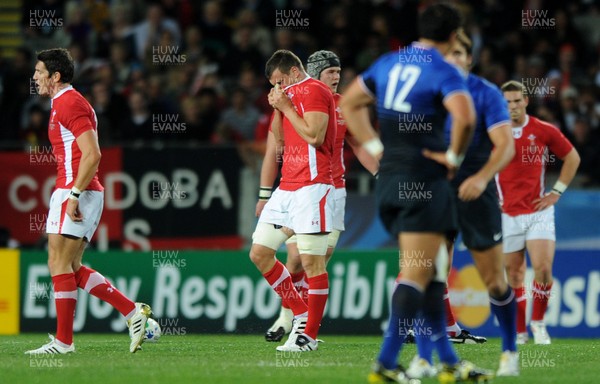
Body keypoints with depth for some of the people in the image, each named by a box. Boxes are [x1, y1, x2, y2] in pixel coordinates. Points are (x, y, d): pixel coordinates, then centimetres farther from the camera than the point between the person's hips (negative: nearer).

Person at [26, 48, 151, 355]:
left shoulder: (69, 104, -12)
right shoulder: (64, 103, 19)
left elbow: (92, 154, -21)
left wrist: (74, 195, -22)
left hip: (76, 193, -10)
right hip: (71, 193, 10)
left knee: (60, 264, -7)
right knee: (71, 268, 9)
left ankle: (63, 341, -3)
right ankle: (133, 311, 8)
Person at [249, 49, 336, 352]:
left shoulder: (314, 91, -7)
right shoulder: (292, 93, 20)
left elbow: (314, 136, -18)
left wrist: (286, 106, -10)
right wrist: (277, 108, 8)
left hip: (312, 186, -10)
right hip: (287, 188, 10)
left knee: (311, 260, -8)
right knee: (259, 253, 7)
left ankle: (309, 334, -5)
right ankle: (301, 314, 15)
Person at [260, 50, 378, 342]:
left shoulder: (343, 106, 7)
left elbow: (359, 146, 18)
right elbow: (273, 151, 1)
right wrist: (265, 193, -3)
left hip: (332, 190, 3)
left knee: (321, 259, -4)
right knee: (297, 257, -10)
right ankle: (286, 315, 11)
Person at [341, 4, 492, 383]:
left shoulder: (388, 63, 12)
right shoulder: (443, 72, -11)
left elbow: (349, 103, 22)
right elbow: (465, 117, -28)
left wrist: (375, 147, 18)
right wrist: (454, 156, -12)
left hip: (389, 180, 8)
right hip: (424, 182, -8)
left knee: (434, 269, 15)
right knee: (417, 273, -6)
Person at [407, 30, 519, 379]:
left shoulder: (487, 94, -7)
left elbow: (506, 145, -15)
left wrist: (482, 177, -32)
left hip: (476, 193, -2)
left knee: (495, 282, 3)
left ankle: (510, 351, 23)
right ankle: (424, 359, -7)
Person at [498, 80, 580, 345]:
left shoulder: (544, 131, -2)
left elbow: (572, 157, 10)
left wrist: (557, 192, 4)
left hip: (538, 211, -1)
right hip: (508, 214, 1)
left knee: (543, 269, -15)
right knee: (514, 275, 4)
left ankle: (538, 323, 5)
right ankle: (519, 331, 15)